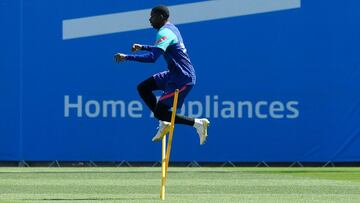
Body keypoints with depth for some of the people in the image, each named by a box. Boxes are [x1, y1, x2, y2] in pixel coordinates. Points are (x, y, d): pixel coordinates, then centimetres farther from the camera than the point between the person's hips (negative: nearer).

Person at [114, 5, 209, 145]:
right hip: (174, 74, 10)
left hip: (182, 79, -10)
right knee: (143, 88, 10)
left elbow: (152, 57, -32)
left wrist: (127, 57, -28)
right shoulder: (170, 29, 12)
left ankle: (198, 123, -3)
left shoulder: (164, 32, -19)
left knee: (159, 113, -7)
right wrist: (142, 47, 24)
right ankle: (164, 123, 12)